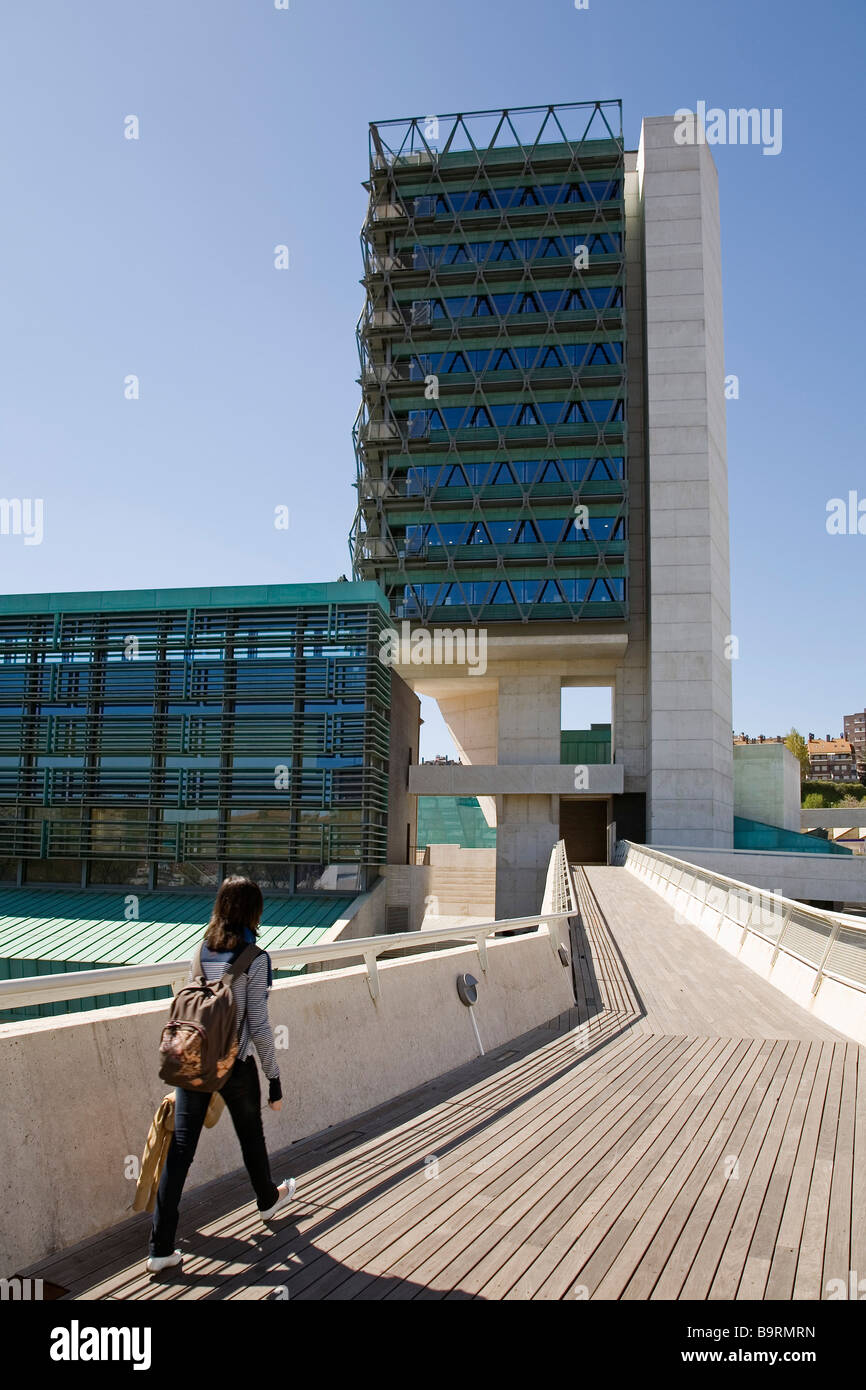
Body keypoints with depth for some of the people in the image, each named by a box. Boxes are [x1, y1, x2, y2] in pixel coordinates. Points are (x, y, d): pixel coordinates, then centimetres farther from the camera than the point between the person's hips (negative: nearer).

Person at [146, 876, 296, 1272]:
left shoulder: (201, 951, 2)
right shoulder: (254, 959, -15)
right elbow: (258, 1025, -14)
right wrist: (275, 1080, -5)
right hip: (234, 1064, -4)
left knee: (179, 1148, 6)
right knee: (251, 1136, 21)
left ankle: (161, 1248, 9)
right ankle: (268, 1199, 46)